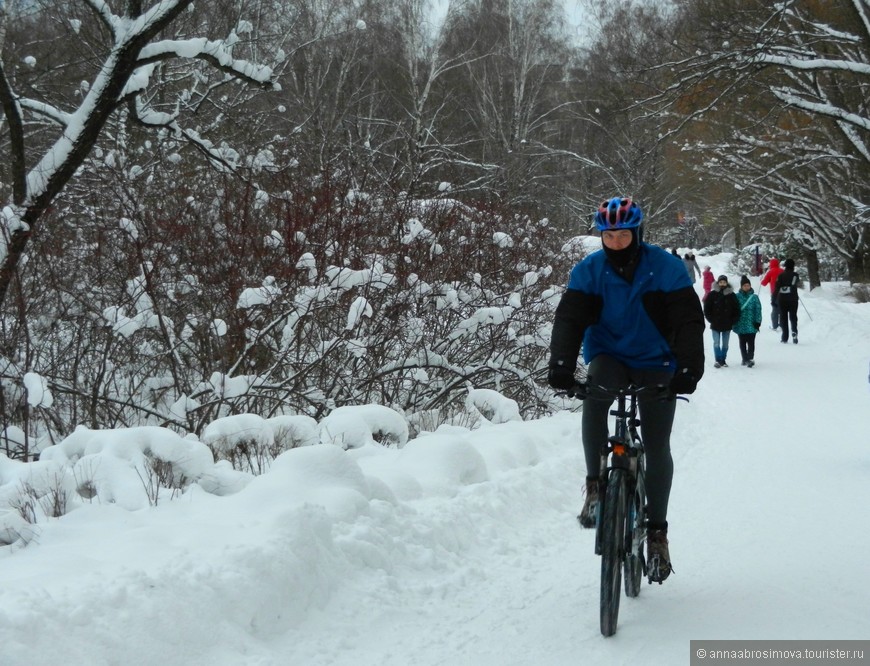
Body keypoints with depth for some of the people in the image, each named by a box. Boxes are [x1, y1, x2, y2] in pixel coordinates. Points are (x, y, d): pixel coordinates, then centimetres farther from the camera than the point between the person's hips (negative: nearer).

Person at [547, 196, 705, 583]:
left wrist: (689, 369, -28)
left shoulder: (666, 268, -11)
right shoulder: (588, 271, -7)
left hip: (655, 365, 0)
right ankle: (595, 486, -25)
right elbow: (569, 319, -14)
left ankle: (657, 530, 11)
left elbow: (688, 321, -14)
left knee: (657, 447, -5)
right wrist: (560, 366, -31)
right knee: (595, 396, -35)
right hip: (609, 358, 0)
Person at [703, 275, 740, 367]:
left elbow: (736, 309, 6)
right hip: (715, 325, -2)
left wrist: (733, 321, -2)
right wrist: (711, 319, -5)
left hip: (727, 325, 2)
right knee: (716, 343, -4)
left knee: (725, 344, 8)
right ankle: (717, 360, 1)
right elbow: (707, 308, 1)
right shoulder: (712, 294, -3)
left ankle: (723, 360, 17)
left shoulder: (731, 295, 1)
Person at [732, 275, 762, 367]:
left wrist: (758, 322, -5)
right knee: (742, 343, 9)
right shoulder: (737, 297, 0)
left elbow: (758, 310, 0)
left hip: (751, 324, -1)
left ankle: (750, 358, -3)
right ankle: (745, 359, 17)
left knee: (751, 342, -5)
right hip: (741, 324, 1)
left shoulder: (754, 297, 0)